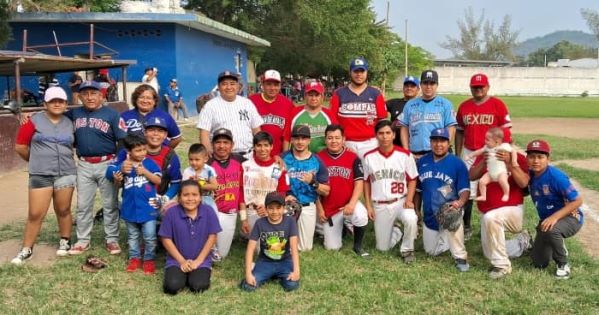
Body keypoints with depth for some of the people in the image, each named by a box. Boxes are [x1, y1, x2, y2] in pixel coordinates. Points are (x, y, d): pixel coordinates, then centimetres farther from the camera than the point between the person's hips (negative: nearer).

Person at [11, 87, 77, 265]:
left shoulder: (69, 124, 8)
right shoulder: (34, 121, -1)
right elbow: (20, 146, 3)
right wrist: (37, 160, 12)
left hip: (66, 174, 2)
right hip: (40, 175, -2)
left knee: (63, 211, 11)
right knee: (35, 214, -2)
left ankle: (65, 242, 27)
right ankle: (26, 249, 11)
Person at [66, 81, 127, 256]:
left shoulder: (111, 114, -5)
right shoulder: (74, 114, 7)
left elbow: (123, 141, -8)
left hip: (107, 164, -3)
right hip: (84, 165, 4)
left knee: (110, 205, 6)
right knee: (83, 205, 11)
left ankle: (112, 240, 16)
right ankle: (83, 241, 23)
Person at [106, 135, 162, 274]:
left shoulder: (149, 163, -8)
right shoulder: (122, 165, -4)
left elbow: (158, 180, -13)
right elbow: (119, 185, 5)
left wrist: (145, 172, -24)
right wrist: (117, 180, -17)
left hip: (148, 208, -2)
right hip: (130, 208, 2)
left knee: (149, 237, 3)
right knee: (132, 236, 19)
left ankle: (149, 259, 20)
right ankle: (134, 258, 33)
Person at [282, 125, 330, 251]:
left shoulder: (316, 161, -1)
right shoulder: (283, 158, -3)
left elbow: (326, 191, 0)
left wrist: (313, 182, -18)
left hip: (308, 207, 1)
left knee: (305, 247, 8)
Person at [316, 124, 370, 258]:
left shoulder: (353, 158, -5)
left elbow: (359, 183, -7)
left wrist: (352, 203, -21)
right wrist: (319, 209, -2)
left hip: (348, 203, -1)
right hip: (328, 208, 1)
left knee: (361, 216, -35)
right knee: (332, 247, 2)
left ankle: (358, 246, -7)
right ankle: (341, 227, 35)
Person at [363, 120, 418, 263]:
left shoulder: (405, 155, -4)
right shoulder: (369, 157, 0)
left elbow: (412, 180, 1)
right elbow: (366, 182, 7)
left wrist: (409, 200, -13)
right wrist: (368, 206, 1)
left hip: (400, 202, -1)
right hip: (379, 206, 2)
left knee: (411, 219, -35)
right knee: (382, 247, 5)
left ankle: (407, 249, -8)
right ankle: (396, 233, 39)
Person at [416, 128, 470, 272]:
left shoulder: (457, 163, -9)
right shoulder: (422, 162, 3)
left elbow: (465, 190, -13)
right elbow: (417, 188, 14)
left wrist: (460, 202, -32)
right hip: (429, 217, 5)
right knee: (431, 251, 10)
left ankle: (460, 257, -21)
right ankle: (445, 237, 41)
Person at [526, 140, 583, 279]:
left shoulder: (555, 176, -26)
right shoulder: (531, 174, -7)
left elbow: (577, 201, -25)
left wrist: (555, 217, -34)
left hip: (571, 218, -6)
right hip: (547, 219, 7)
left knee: (550, 230, -41)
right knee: (539, 263, 7)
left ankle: (563, 264, -13)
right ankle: (557, 245, 39)